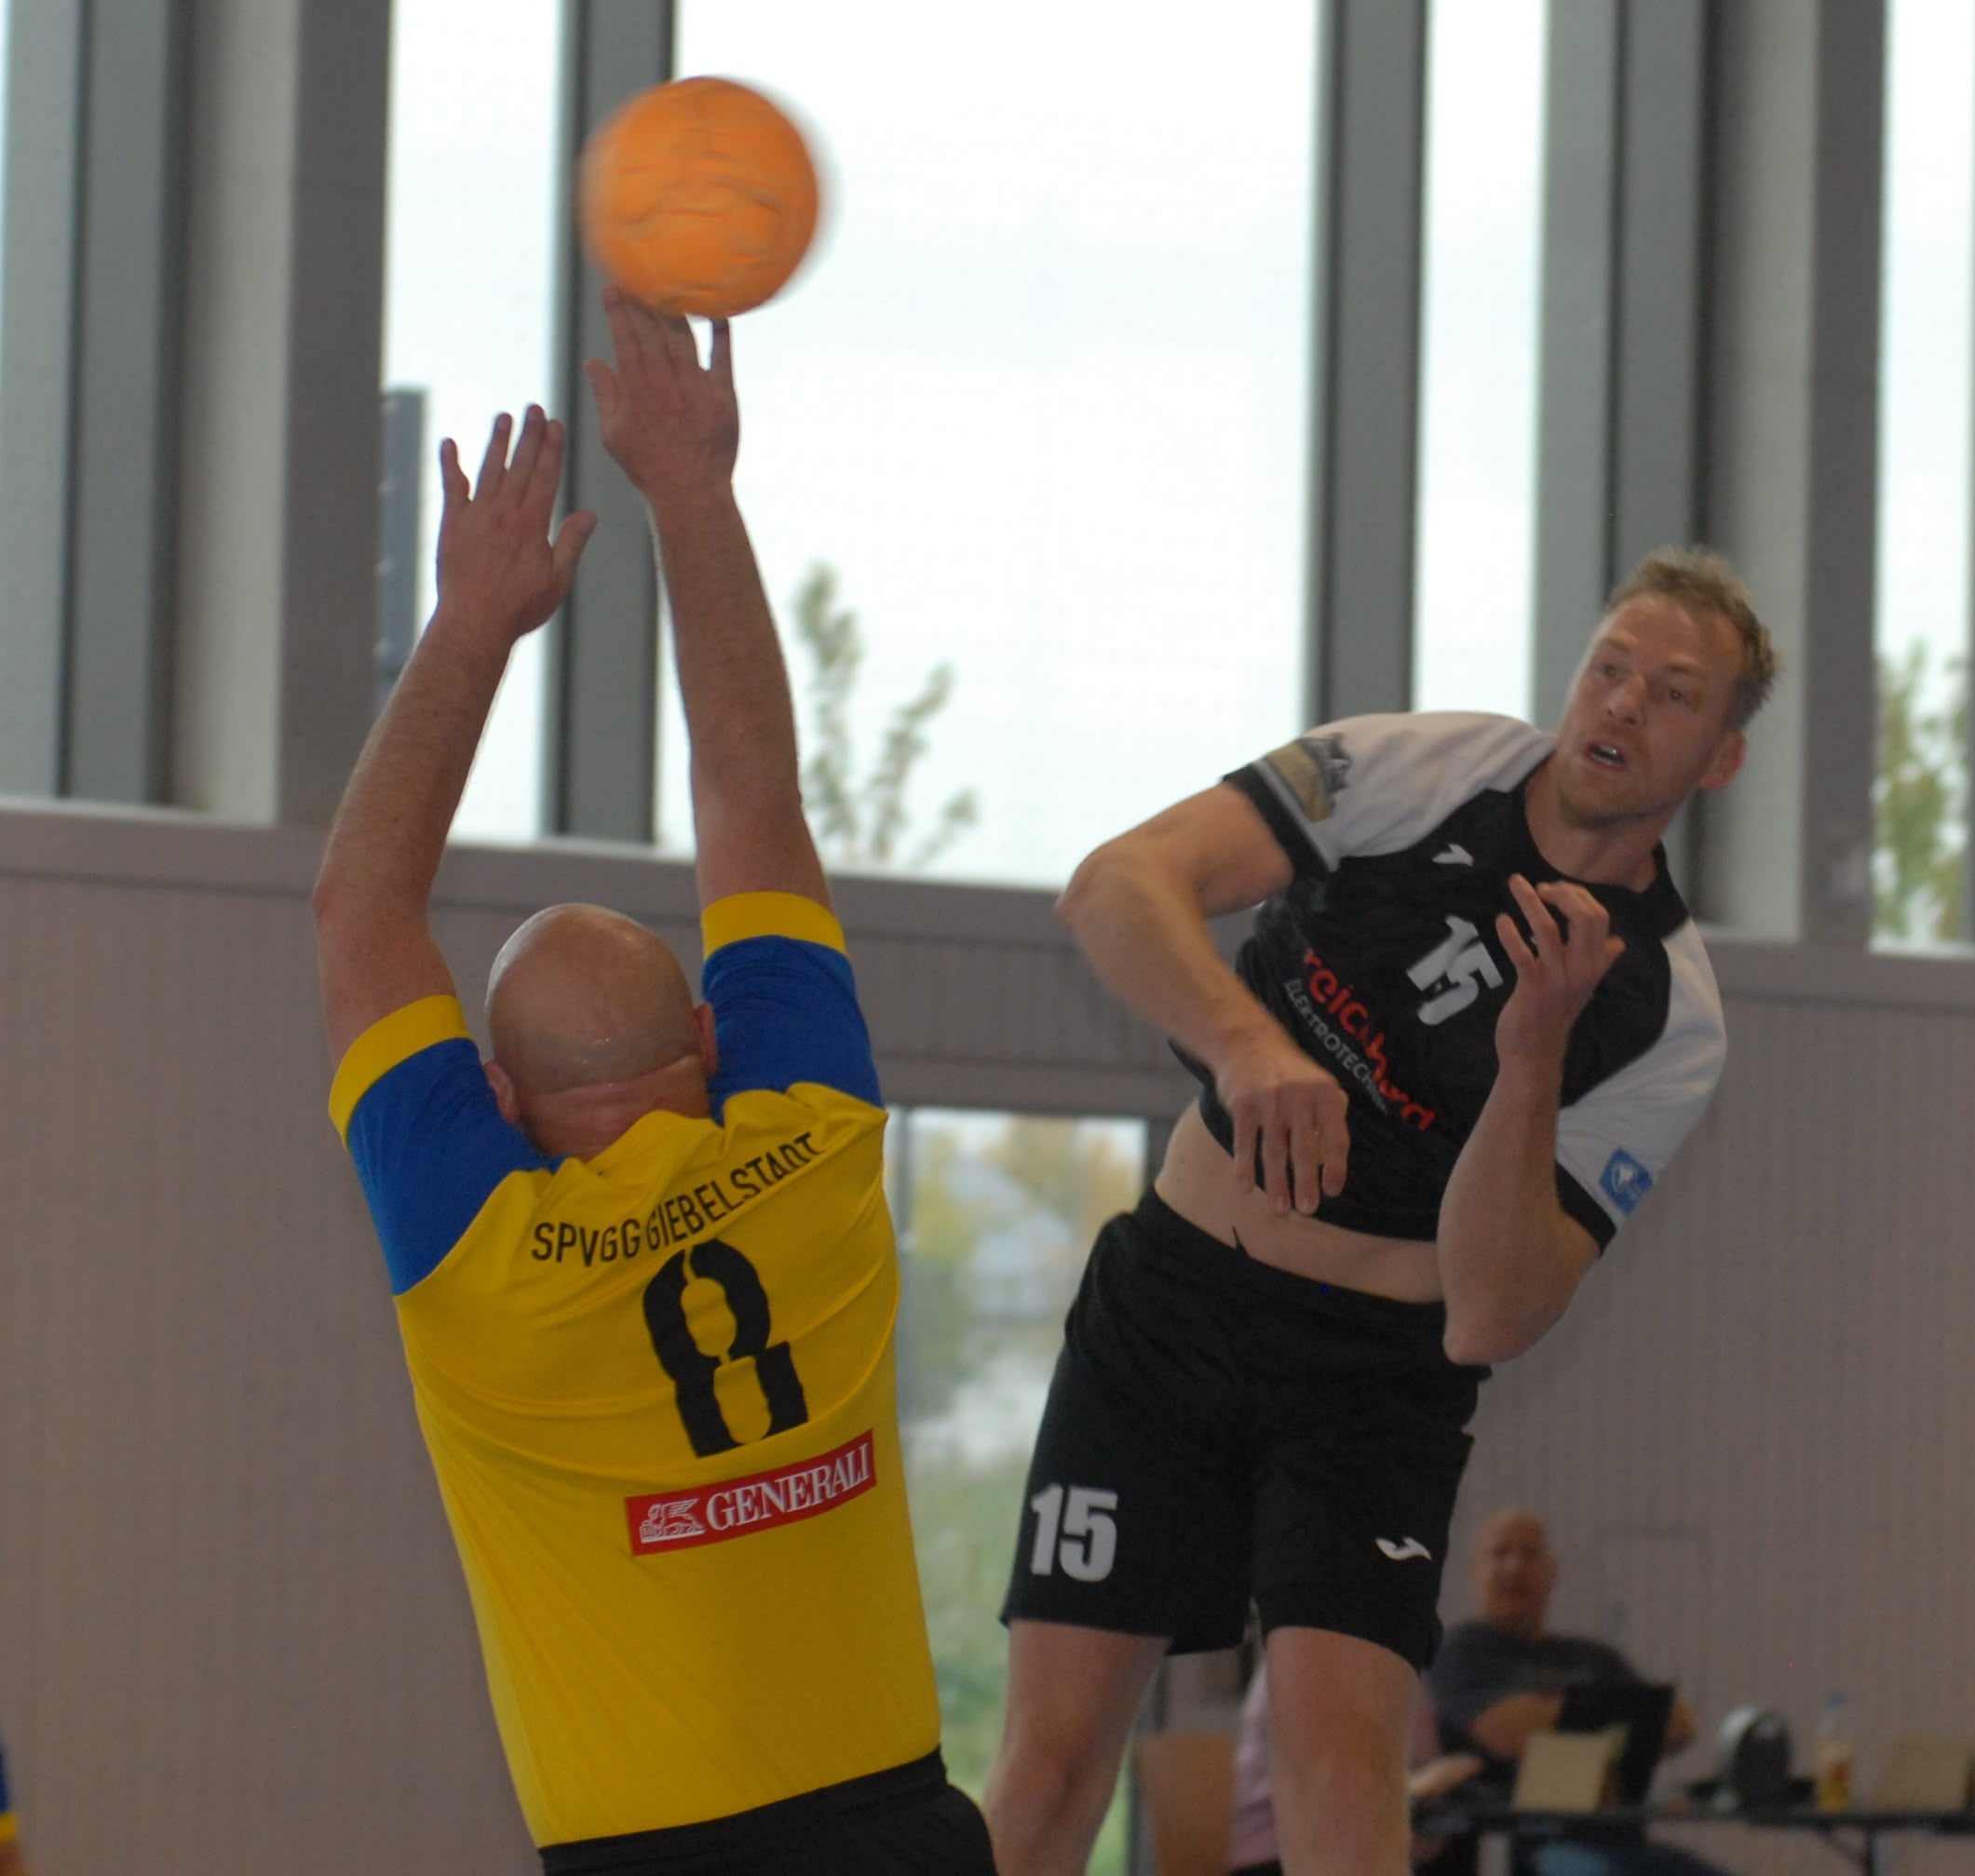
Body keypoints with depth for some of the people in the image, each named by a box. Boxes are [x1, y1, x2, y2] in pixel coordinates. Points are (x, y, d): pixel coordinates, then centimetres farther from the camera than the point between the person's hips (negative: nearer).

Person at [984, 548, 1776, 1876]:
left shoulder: (1671, 1024, -10)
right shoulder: (1417, 770, -7)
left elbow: (1491, 1319, -17)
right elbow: (1117, 886, -20)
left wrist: (1533, 1058, -29)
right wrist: (1247, 1044, -38)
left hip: (1376, 1377, -1)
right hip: (1167, 1304, 1)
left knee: (1340, 1752, -20)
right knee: (1052, 1758, -5)